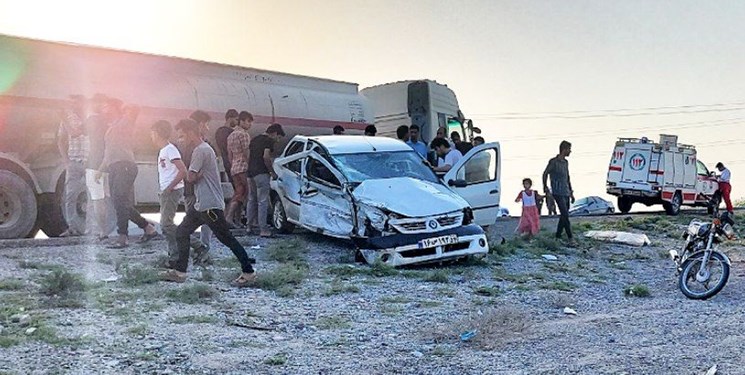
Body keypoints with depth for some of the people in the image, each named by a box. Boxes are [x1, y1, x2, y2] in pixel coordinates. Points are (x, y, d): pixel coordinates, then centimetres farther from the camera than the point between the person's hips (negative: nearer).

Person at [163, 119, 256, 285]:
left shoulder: (201, 150, -17)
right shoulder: (203, 148, 16)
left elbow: (191, 177, -18)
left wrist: (197, 175, 0)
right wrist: (200, 174, -2)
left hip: (210, 205, -10)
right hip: (201, 204, 10)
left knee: (226, 238, -4)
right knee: (181, 232, 11)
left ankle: (248, 272, 4)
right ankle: (179, 271, 17)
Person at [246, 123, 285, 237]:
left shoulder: (255, 140, 19)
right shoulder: (269, 141, -6)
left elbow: (248, 157, 20)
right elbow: (266, 157, -18)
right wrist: (272, 171, -10)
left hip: (250, 173, 8)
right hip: (261, 173, -8)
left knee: (251, 200, 18)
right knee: (263, 202, -8)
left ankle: (250, 225, 24)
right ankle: (263, 230, -9)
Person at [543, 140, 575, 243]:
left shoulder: (565, 162, 13)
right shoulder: (553, 162, -11)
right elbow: (545, 174, -2)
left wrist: (571, 193, 19)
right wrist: (545, 188, 1)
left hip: (566, 193, 7)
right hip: (558, 193, -7)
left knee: (564, 216, 9)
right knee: (565, 215, -11)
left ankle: (558, 236, 19)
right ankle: (570, 237, -7)